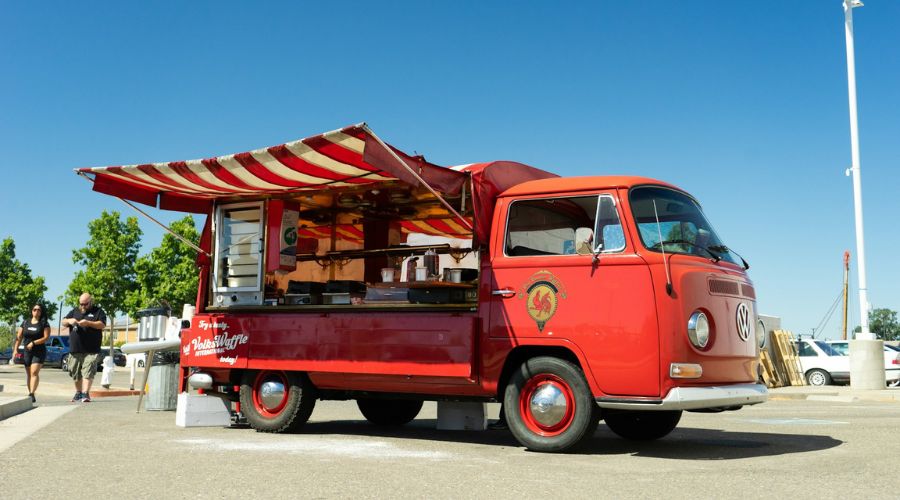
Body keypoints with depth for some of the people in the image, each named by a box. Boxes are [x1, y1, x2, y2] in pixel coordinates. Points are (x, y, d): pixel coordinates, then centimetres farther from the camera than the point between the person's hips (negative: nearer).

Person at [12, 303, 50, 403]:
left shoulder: (44, 323, 0)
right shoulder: (25, 323, 11)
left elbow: (46, 337, -8)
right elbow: (19, 337, 10)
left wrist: (33, 343, -18)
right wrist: (15, 349, -1)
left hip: (39, 352, -4)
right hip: (27, 352, 4)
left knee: (34, 372, -17)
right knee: (28, 374, 6)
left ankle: (31, 394, -25)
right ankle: (30, 394, 11)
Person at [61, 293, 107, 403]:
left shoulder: (98, 311, 5)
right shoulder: (75, 311, 20)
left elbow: (102, 324, -6)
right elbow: (63, 322, 18)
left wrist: (88, 323, -20)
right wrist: (69, 321, -5)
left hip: (91, 351, -5)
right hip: (75, 349, 5)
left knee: (88, 372, -14)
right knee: (76, 373, 10)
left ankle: (85, 394, -18)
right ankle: (78, 392, 23)